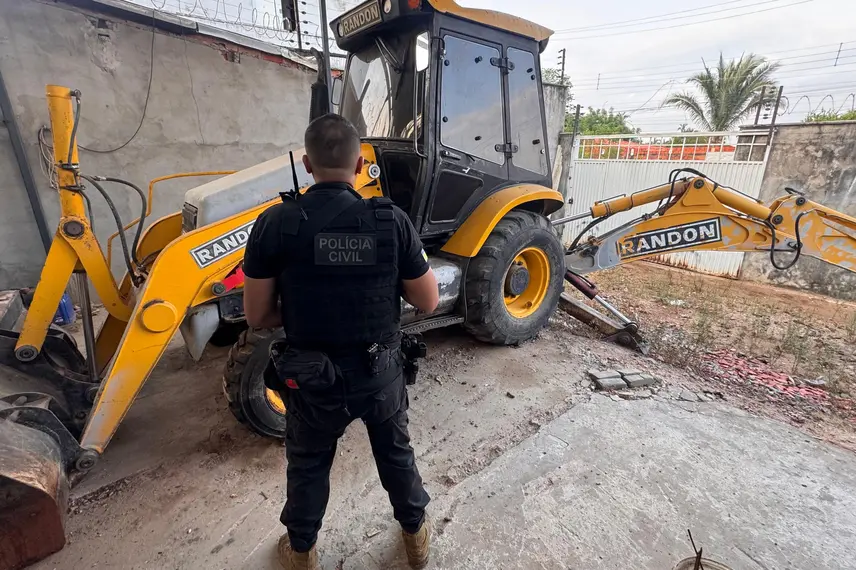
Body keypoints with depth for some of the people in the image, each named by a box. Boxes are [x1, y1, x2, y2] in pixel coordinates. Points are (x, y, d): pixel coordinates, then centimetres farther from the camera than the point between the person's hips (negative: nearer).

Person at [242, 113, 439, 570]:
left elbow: (257, 317, -9)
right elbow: (428, 302, -6)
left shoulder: (275, 223, -15)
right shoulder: (392, 221, -15)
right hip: (380, 370, 1)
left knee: (308, 466, 27)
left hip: (311, 375, 0)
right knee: (396, 453, 27)